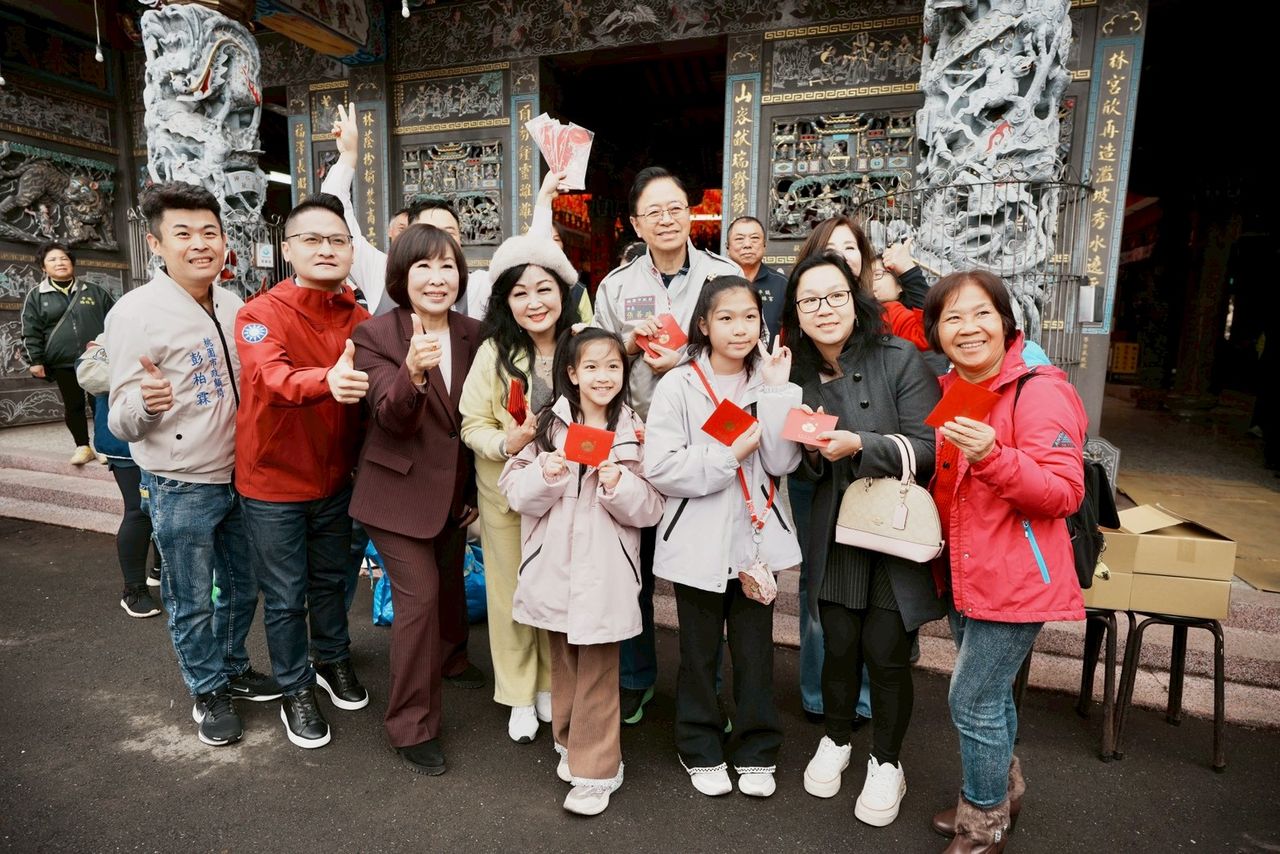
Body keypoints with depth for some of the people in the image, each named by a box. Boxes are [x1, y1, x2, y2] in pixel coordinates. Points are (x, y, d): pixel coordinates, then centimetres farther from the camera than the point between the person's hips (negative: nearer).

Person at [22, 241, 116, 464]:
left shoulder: (93, 291, 9)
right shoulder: (36, 296, 7)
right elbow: (31, 332, 4)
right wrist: (35, 360, -2)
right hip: (63, 363, 0)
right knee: (73, 406, 7)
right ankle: (83, 447, 18)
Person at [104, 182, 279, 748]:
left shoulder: (233, 306, 1)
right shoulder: (137, 312, -15)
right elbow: (122, 424, -15)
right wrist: (145, 402, -36)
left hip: (239, 475, 5)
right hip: (180, 488, -5)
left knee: (242, 587, 20)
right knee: (192, 602, 11)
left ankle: (233, 670, 42)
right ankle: (207, 692, 33)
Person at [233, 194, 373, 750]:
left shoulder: (358, 318, -3)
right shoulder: (260, 314, -17)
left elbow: (370, 394, 0)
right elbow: (273, 377, -38)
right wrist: (327, 381, -57)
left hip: (335, 478, 4)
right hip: (274, 481, -4)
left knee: (330, 580, 21)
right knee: (285, 596, 10)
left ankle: (334, 663, 44)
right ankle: (295, 691, 32)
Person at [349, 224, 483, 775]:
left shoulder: (473, 335, -1)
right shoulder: (375, 335, -13)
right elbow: (393, 416, -25)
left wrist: (477, 490, 10)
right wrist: (413, 371, -45)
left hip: (455, 487, 5)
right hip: (398, 488, -5)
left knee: (451, 580, 23)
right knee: (418, 596, -6)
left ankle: (450, 658, 53)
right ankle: (412, 727, 13)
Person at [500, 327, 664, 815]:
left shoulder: (634, 432, -2)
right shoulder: (549, 423, 0)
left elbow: (651, 508, -3)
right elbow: (515, 491, -2)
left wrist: (620, 486, -21)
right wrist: (546, 474, -20)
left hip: (604, 570, -2)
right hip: (554, 566, 2)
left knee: (598, 674, 5)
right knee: (563, 664, 18)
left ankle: (596, 770, 21)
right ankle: (571, 743, 40)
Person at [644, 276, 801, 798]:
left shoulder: (769, 382, 3)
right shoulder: (679, 386, -8)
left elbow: (783, 462, -9)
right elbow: (660, 467, -17)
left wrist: (776, 392, -14)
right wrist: (730, 454, -18)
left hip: (755, 538, 3)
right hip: (698, 540, -2)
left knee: (755, 652, 14)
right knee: (699, 654, 14)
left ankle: (756, 753, 34)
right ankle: (701, 750, 35)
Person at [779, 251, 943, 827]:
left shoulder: (898, 358, -12)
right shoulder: (802, 376, 2)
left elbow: (928, 448, -16)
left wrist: (859, 445, -28)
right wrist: (813, 451, -12)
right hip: (835, 535, 3)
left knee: (886, 653, 4)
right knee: (838, 646, 11)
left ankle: (886, 762, 30)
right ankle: (835, 740, 38)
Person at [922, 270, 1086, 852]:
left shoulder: (1039, 391, -17)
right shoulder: (946, 390, 6)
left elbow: (1064, 495, -21)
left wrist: (992, 455, -35)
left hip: (1015, 577, -7)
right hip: (963, 572, 8)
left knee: (973, 701, 2)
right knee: (990, 693, 23)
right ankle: (1002, 793, 46)